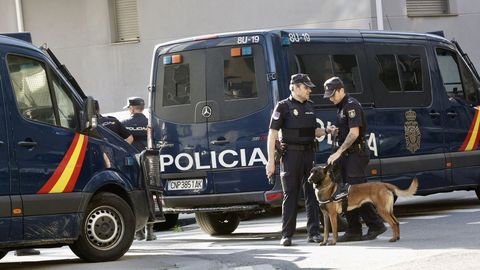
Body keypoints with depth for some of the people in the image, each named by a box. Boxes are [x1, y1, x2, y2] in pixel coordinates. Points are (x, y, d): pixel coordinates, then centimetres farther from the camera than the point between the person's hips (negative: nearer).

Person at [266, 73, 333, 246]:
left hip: (309, 154, 5)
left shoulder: (309, 106, 14)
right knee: (290, 195, -2)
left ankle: (314, 232, 7)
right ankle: (286, 235, 3)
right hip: (291, 154, -5)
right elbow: (272, 134, -8)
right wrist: (271, 160, -14)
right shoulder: (283, 107, -5)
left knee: (312, 193, 3)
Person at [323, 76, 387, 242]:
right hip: (346, 155, 10)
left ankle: (376, 226, -5)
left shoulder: (351, 106, -13)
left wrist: (338, 152, -21)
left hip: (356, 154, -10)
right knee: (347, 194, 7)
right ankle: (354, 231, 9)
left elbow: (354, 133, -21)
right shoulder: (341, 107, 18)